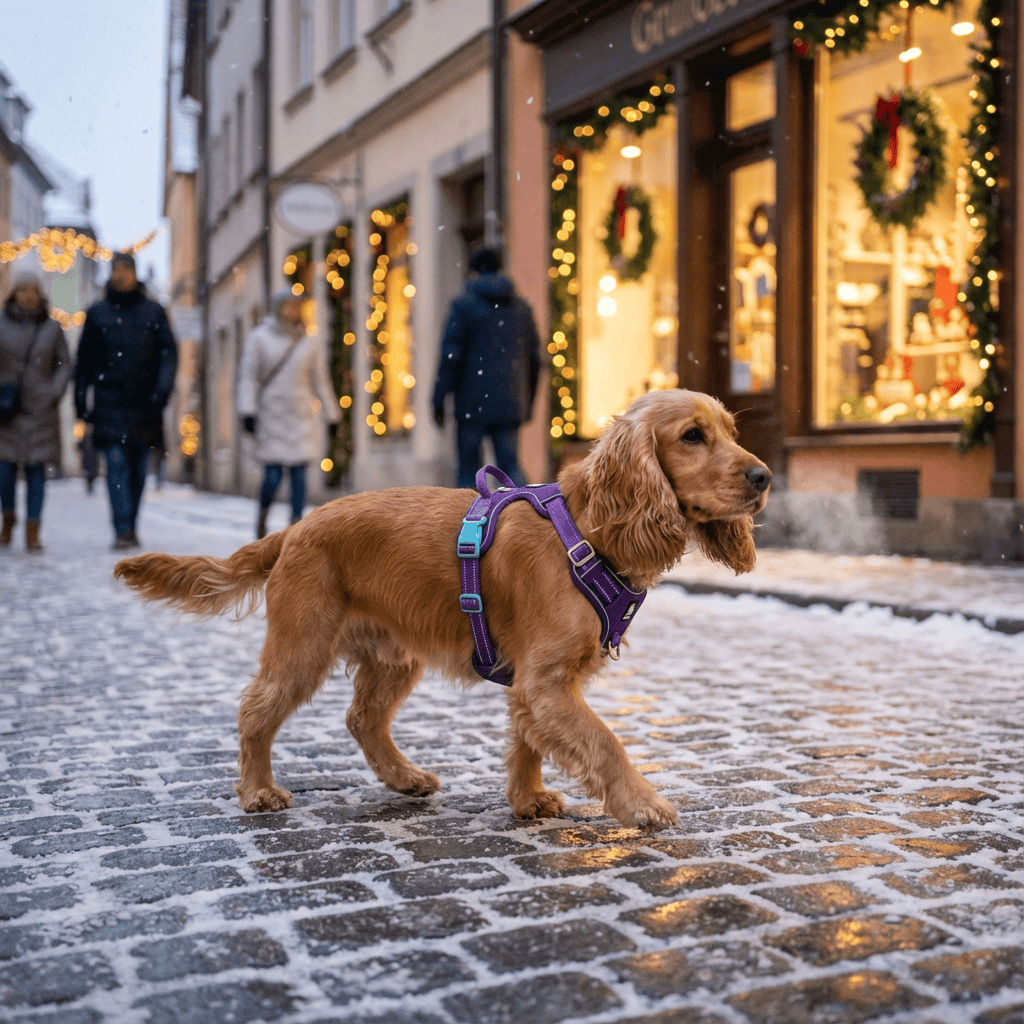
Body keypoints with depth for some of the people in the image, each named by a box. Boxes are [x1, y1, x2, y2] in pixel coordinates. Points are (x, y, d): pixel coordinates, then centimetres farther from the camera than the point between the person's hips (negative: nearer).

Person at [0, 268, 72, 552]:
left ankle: (32, 532, 4)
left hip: (40, 410, 0)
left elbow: (64, 364, 8)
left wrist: (54, 394, -4)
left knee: (37, 469, -2)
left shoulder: (52, 328, 4)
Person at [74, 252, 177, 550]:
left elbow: (169, 353, 5)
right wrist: (81, 402, 8)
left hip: (144, 403, 1)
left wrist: (161, 392, -8)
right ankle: (123, 531, -16)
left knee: (138, 469, 6)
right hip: (110, 403, -1)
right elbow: (84, 360, 13)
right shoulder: (97, 312, 10)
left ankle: (131, 527, 17)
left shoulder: (153, 311, 9)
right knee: (117, 465, -12)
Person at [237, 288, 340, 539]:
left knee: (299, 472, -4)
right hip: (271, 417, -3)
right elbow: (248, 377, 0)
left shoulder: (309, 342, 11)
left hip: (303, 417, 3)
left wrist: (331, 414, 15)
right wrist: (248, 412, -9)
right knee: (273, 475, -7)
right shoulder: (259, 338, 3)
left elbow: (320, 381, 16)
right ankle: (262, 516, 20)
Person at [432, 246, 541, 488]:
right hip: (510, 404, 3)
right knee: (510, 463, 6)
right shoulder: (522, 307, 11)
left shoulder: (464, 305, -2)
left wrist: (439, 399, -5)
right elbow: (534, 357, 13)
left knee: (468, 466, 7)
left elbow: (450, 355, -8)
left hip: (473, 403, -3)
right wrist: (528, 401, 20)